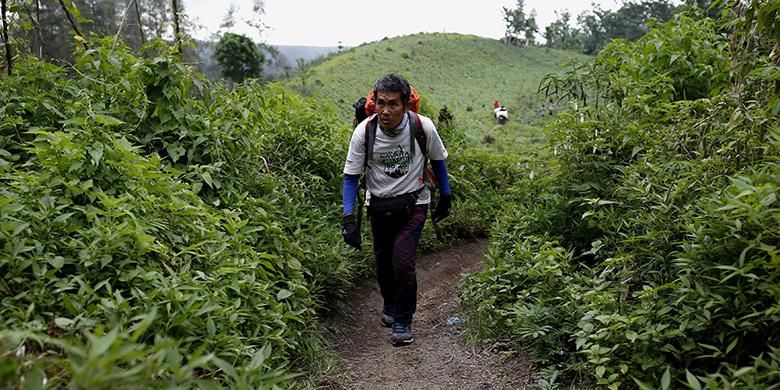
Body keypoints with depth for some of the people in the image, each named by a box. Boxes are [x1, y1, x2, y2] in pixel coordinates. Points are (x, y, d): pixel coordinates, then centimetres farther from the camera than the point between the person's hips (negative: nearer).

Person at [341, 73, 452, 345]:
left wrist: (446, 197, 10)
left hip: (413, 203, -2)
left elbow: (437, 160, 1)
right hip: (379, 205, 2)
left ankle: (403, 321, 8)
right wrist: (349, 219, -18)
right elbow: (351, 177, -10)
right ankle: (389, 306, 42)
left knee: (403, 263, -14)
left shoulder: (423, 127, -19)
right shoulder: (364, 131, -18)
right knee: (383, 260, 14)